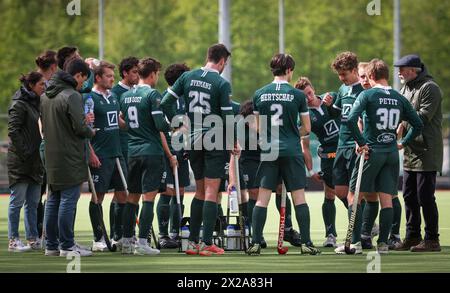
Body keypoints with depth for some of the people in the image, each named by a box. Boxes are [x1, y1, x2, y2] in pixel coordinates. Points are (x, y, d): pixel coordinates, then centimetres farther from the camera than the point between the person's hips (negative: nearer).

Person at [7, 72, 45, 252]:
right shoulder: (19, 105, -11)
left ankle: (33, 239, 15)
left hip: (35, 161, 8)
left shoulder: (36, 104, 15)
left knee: (33, 203, 10)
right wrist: (24, 152, -18)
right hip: (20, 162, -8)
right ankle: (13, 240, 0)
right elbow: (13, 131, -17)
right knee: (17, 201, -4)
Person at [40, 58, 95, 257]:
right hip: (70, 158, -9)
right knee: (68, 200, -5)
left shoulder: (45, 96, 12)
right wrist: (91, 132, 1)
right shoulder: (72, 96, -16)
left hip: (51, 156, 9)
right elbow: (80, 127, -19)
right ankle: (66, 245, -4)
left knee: (53, 199, 13)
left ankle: (51, 244, 16)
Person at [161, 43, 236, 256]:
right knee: (211, 192, -3)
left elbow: (165, 103, 1)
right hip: (215, 142, -5)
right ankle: (206, 243, -6)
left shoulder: (187, 77, 4)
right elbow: (227, 117, -11)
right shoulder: (222, 83, -11)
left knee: (200, 191, 15)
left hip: (194, 141, 5)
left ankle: (192, 242, 13)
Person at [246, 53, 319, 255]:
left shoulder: (260, 94, 3)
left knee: (262, 198, 3)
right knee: (299, 197, 3)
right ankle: (306, 243, 2)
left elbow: (258, 128, 7)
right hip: (292, 152, -2)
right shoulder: (297, 95, -4)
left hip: (268, 152, 2)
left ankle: (255, 243, -2)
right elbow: (306, 128, 2)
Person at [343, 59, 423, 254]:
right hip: (392, 153, 4)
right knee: (387, 199, 5)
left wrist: (361, 143, -12)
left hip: (371, 151, -4)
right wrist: (403, 143, 16)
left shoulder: (367, 95, -6)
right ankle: (383, 243, 1)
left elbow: (351, 120, -19)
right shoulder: (400, 98, 7)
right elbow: (418, 124, 10)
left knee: (354, 196, 4)